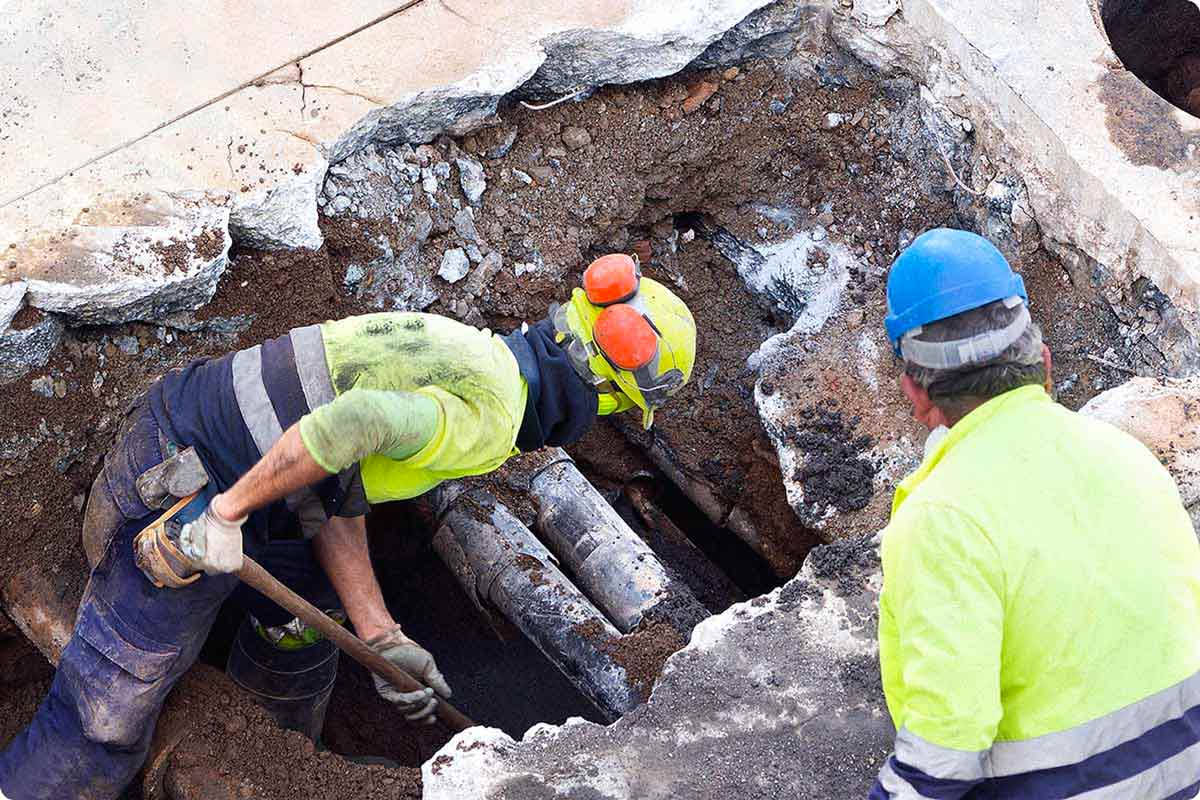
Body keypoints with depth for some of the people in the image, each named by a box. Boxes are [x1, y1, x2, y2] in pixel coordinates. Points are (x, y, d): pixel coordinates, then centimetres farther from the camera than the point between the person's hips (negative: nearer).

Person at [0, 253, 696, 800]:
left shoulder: (454, 351, 14)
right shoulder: (490, 418, -16)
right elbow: (352, 423, -34)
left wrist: (382, 638, 7)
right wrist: (226, 513, -25)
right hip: (182, 514, -9)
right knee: (100, 734, -1)